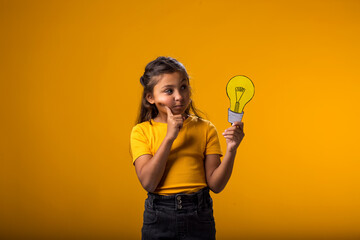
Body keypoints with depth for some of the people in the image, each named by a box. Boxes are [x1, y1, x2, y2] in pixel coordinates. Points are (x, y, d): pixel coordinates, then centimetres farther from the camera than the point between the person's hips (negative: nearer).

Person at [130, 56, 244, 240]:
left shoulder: (205, 129, 2)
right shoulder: (141, 131, 0)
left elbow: (215, 185, -2)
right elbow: (148, 182, -13)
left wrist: (231, 150, -16)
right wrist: (170, 136, -16)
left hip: (199, 219, 1)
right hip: (158, 217, -1)